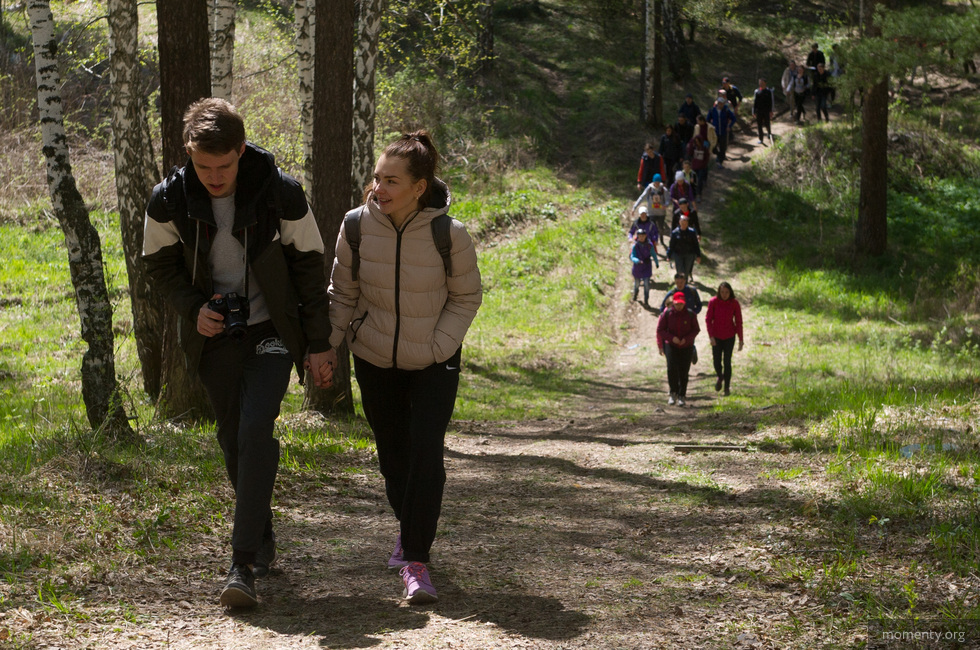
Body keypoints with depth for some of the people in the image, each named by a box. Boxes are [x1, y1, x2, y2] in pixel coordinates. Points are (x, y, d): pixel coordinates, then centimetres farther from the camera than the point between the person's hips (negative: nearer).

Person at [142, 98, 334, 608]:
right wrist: (192, 307, -12)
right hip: (215, 336, 3)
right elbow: (159, 264, 6)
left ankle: (244, 563, -19)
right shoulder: (169, 200, -10)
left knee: (256, 431, -19)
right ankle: (263, 541, 29)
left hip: (271, 332, -3)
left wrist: (319, 346, -1)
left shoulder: (282, 193, -14)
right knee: (233, 440, 8)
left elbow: (308, 267, -3)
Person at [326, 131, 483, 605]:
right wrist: (327, 344, -7)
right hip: (374, 360, 3)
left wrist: (437, 346, -12)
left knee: (426, 454, -14)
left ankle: (416, 560, -10)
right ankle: (410, 527, 41)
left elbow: (466, 297, -3)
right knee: (392, 454, 13)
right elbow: (343, 293, 2)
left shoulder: (449, 235, -19)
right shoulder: (357, 226, -13)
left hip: (433, 364, -2)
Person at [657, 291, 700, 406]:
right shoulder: (667, 314, -3)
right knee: (672, 368, -18)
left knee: (684, 372, -2)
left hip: (686, 346, 1)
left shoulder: (690, 314, -2)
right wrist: (672, 338, -16)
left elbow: (696, 329, 3)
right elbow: (660, 330, -1)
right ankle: (673, 393, -1)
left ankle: (682, 396, 10)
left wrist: (686, 338, -14)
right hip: (671, 345, -1)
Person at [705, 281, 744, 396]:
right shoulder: (713, 302, -11)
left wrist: (740, 340, -2)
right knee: (717, 361, 3)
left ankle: (727, 387, 11)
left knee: (727, 362, -2)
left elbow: (738, 322, -2)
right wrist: (711, 336, -15)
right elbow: (708, 320, -6)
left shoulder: (734, 304, -9)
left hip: (729, 337, 0)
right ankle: (719, 377, 36)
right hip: (716, 336, 0)